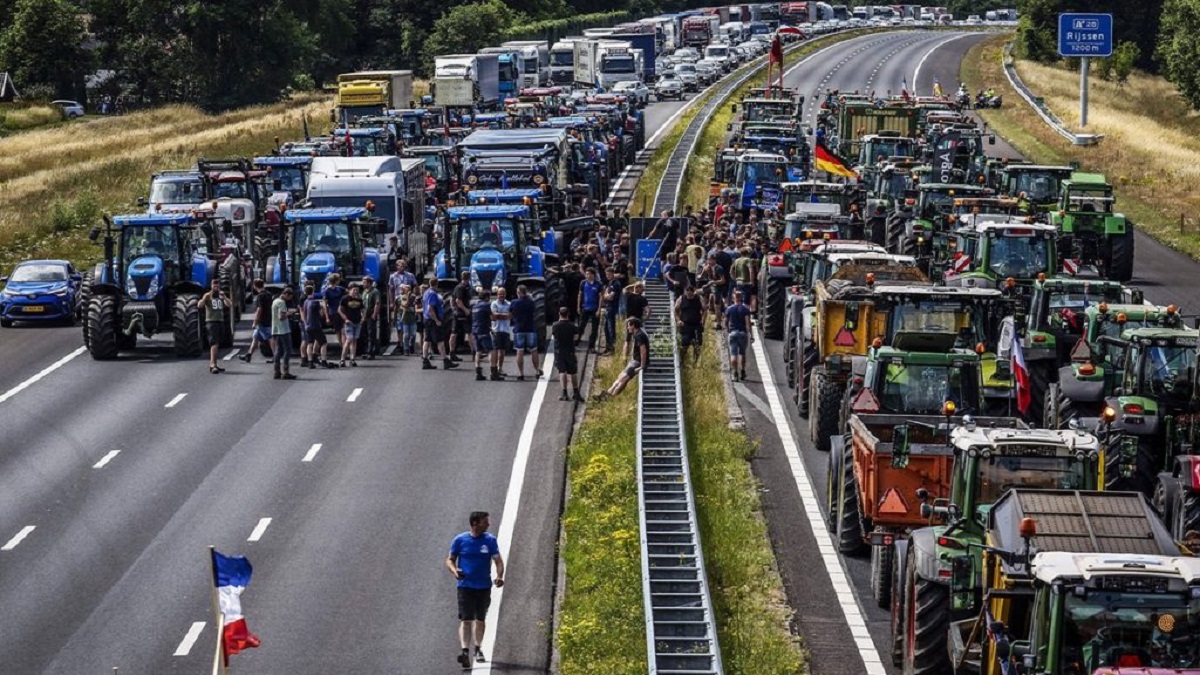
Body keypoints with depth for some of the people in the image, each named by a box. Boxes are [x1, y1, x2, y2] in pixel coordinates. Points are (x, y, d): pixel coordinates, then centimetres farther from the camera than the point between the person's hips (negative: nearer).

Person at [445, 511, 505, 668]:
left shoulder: (490, 540, 1)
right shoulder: (460, 540, -3)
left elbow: (498, 560, -1)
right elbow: (450, 560, 4)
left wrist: (499, 576, -20)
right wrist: (454, 571, -18)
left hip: (484, 586, 3)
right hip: (465, 586, -3)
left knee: (480, 620, 15)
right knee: (465, 620, -14)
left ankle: (478, 650, 32)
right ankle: (465, 651, -24)